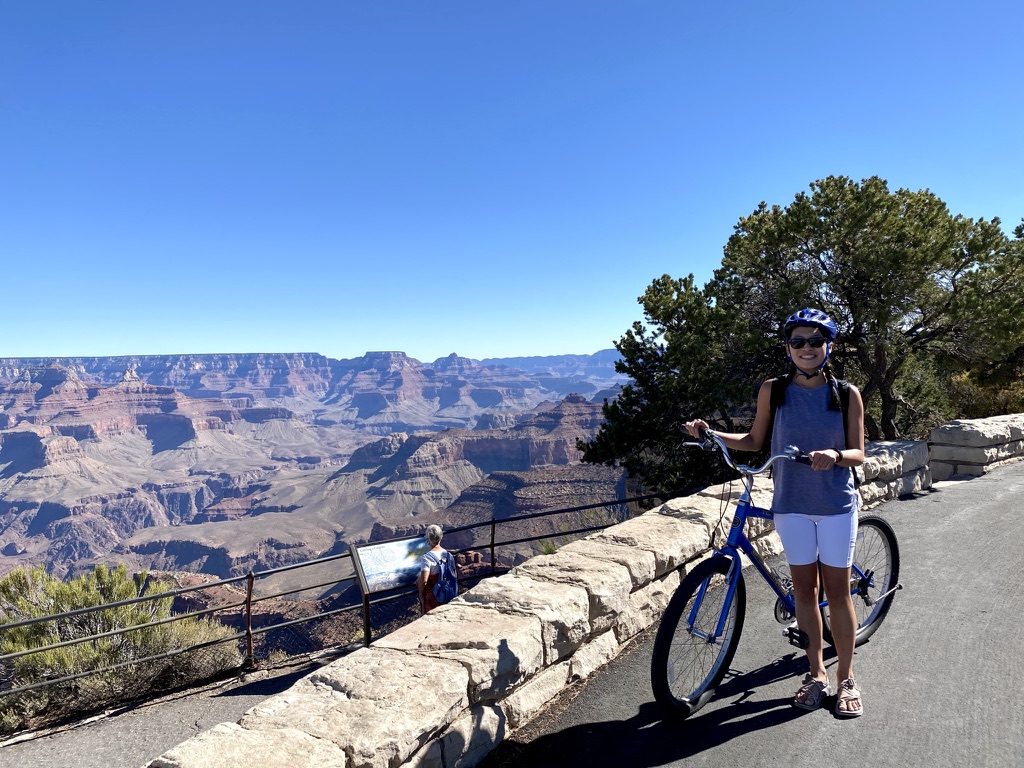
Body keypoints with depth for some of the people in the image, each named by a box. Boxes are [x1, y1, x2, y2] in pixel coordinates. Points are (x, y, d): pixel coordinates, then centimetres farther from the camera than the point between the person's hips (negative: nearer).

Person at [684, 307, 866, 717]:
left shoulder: (847, 394, -3)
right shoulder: (773, 390, -1)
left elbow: (858, 453, -2)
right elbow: (754, 441, 6)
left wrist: (835, 455, -24)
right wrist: (710, 433, -7)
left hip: (836, 505, -1)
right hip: (791, 504, 1)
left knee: (837, 591, 7)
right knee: (804, 589, 10)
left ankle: (846, 678, 26)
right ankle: (817, 674, 27)